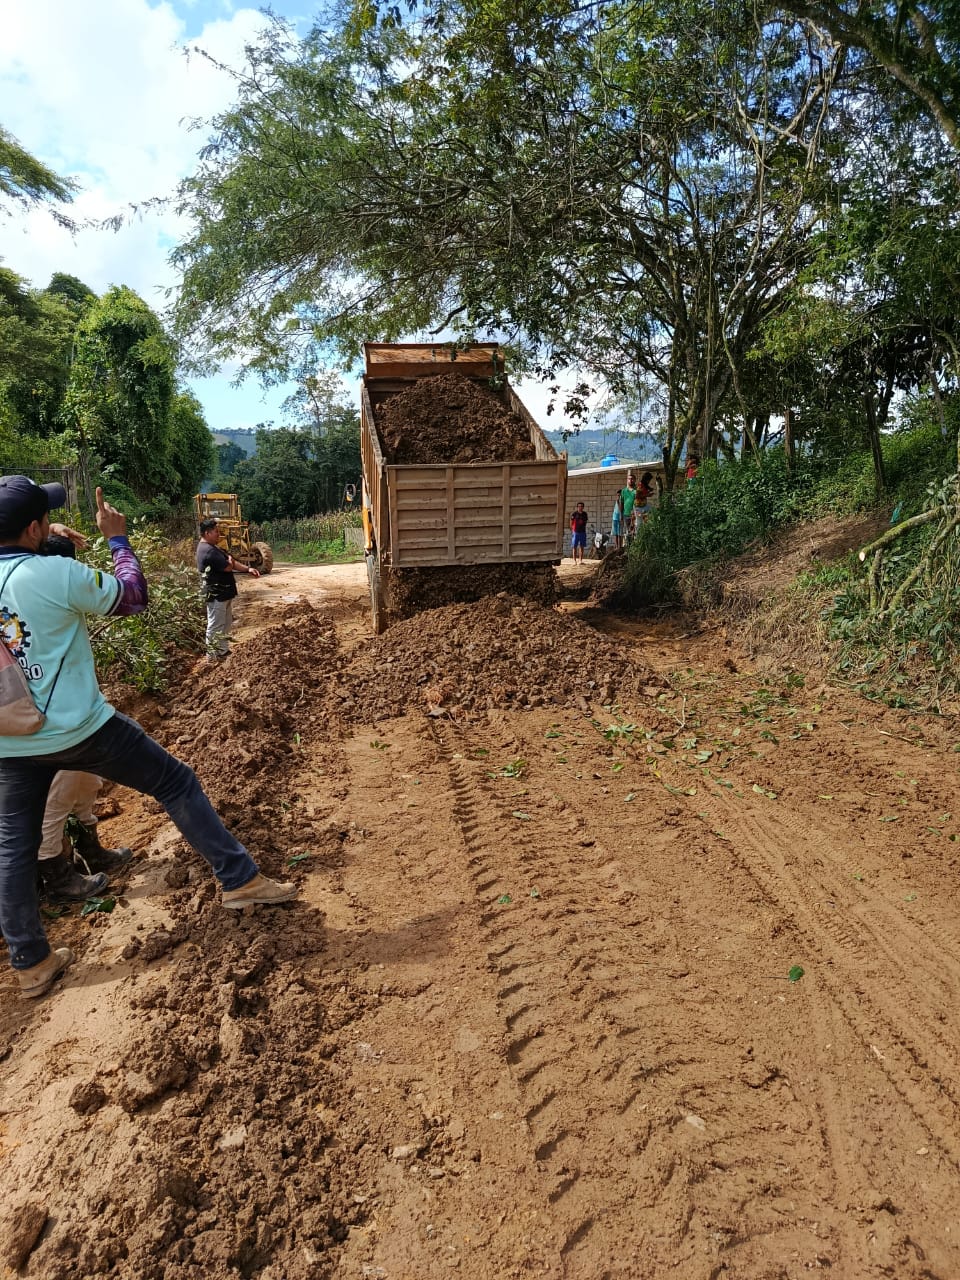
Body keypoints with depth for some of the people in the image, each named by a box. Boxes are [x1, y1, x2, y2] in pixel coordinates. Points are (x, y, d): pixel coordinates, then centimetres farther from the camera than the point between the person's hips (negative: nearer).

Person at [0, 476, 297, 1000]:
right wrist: (118, 539, 7)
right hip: (79, 730, -5)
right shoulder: (56, 574, -18)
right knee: (176, 783, 8)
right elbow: (134, 597, -5)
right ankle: (240, 879, 14)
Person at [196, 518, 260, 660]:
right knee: (215, 626, 0)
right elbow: (228, 566, -24)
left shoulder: (211, 548, 14)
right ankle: (213, 655, 9)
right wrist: (229, 560, 0)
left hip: (223, 592, 11)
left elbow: (230, 562, 13)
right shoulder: (208, 551, -21)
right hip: (216, 594, -11)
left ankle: (223, 650, 29)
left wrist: (248, 569, 2)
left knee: (226, 624, 19)